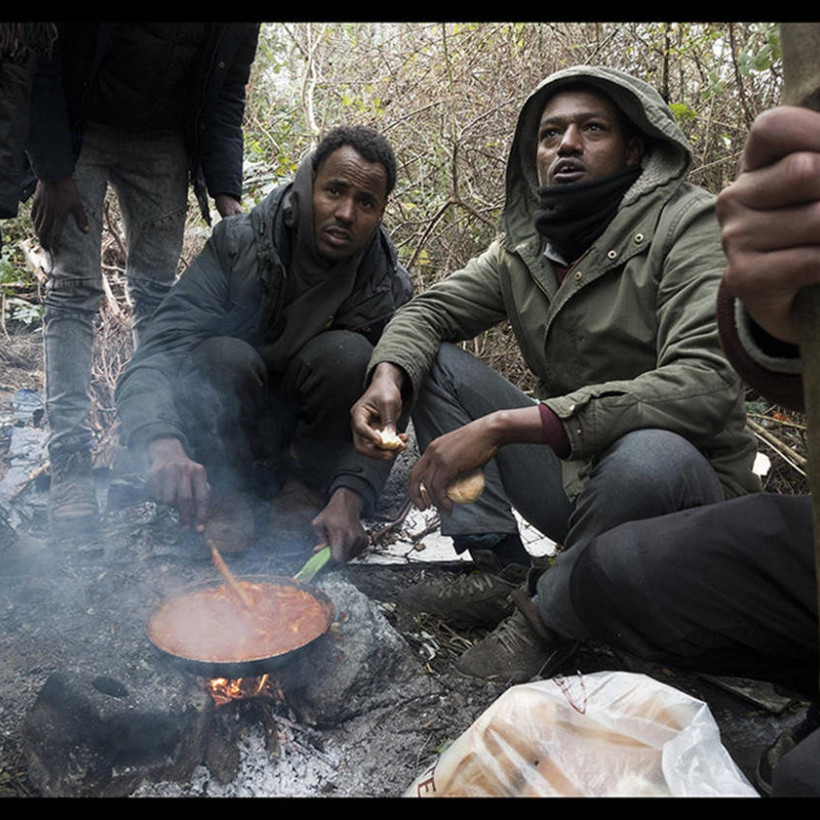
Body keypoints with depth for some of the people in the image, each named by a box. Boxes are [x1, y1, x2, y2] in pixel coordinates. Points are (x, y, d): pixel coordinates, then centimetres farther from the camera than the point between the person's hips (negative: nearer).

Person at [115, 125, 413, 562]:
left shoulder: (390, 289, -14)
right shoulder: (238, 244, -20)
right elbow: (153, 360, -28)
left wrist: (349, 496, -37)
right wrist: (164, 445, -49)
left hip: (305, 436, 1)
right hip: (224, 427, -1)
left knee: (348, 355, -27)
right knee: (225, 356, -32)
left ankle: (303, 489, -10)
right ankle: (227, 492, -11)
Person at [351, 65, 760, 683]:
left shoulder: (687, 221, -15)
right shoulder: (524, 245, 4)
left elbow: (706, 383, -29)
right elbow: (432, 310, 6)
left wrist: (503, 425, -35)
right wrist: (388, 377, -21)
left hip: (684, 490, -5)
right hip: (569, 470, 6)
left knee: (649, 452, -41)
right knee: (431, 361, -4)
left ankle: (546, 615, -11)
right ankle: (499, 571, -5)